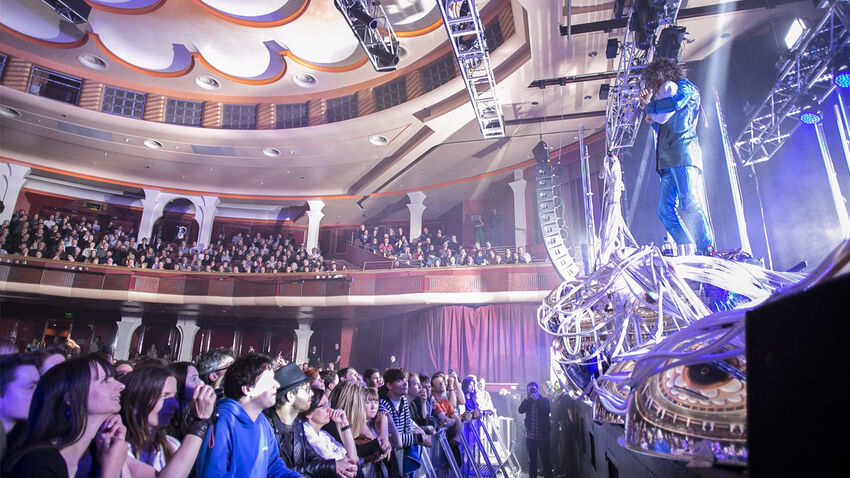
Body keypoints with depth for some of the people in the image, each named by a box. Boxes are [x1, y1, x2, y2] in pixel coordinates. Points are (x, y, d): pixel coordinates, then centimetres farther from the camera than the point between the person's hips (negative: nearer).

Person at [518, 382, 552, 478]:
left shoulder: (544, 400, 0)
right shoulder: (527, 401, 6)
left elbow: (546, 411, -18)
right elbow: (521, 410, -10)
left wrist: (536, 399, -17)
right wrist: (527, 398, -14)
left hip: (542, 435, -2)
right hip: (530, 435, 2)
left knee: (545, 459, 3)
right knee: (531, 460, 10)